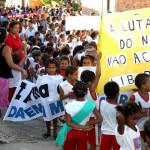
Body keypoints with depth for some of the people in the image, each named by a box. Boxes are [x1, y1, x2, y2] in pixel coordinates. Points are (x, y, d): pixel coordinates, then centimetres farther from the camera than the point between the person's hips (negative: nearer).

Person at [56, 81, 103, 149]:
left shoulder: (69, 105, -16)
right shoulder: (90, 104, -14)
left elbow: (69, 123, -18)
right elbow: (99, 119, -13)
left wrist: (84, 127, -19)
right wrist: (88, 123, -7)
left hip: (71, 132, 0)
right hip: (83, 133, 1)